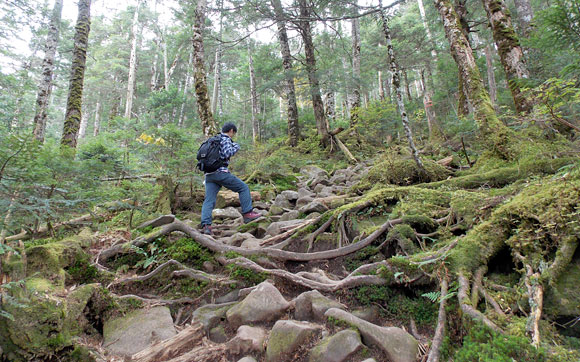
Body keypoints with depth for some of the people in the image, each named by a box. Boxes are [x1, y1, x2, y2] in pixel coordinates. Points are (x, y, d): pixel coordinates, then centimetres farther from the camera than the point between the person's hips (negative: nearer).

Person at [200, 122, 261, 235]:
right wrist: (236, 147, 3)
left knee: (209, 200, 1)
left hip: (209, 174, 8)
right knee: (243, 188, 5)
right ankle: (247, 213, 4)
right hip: (221, 172, -8)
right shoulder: (225, 139, -1)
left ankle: (206, 225, -11)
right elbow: (228, 153, -17)